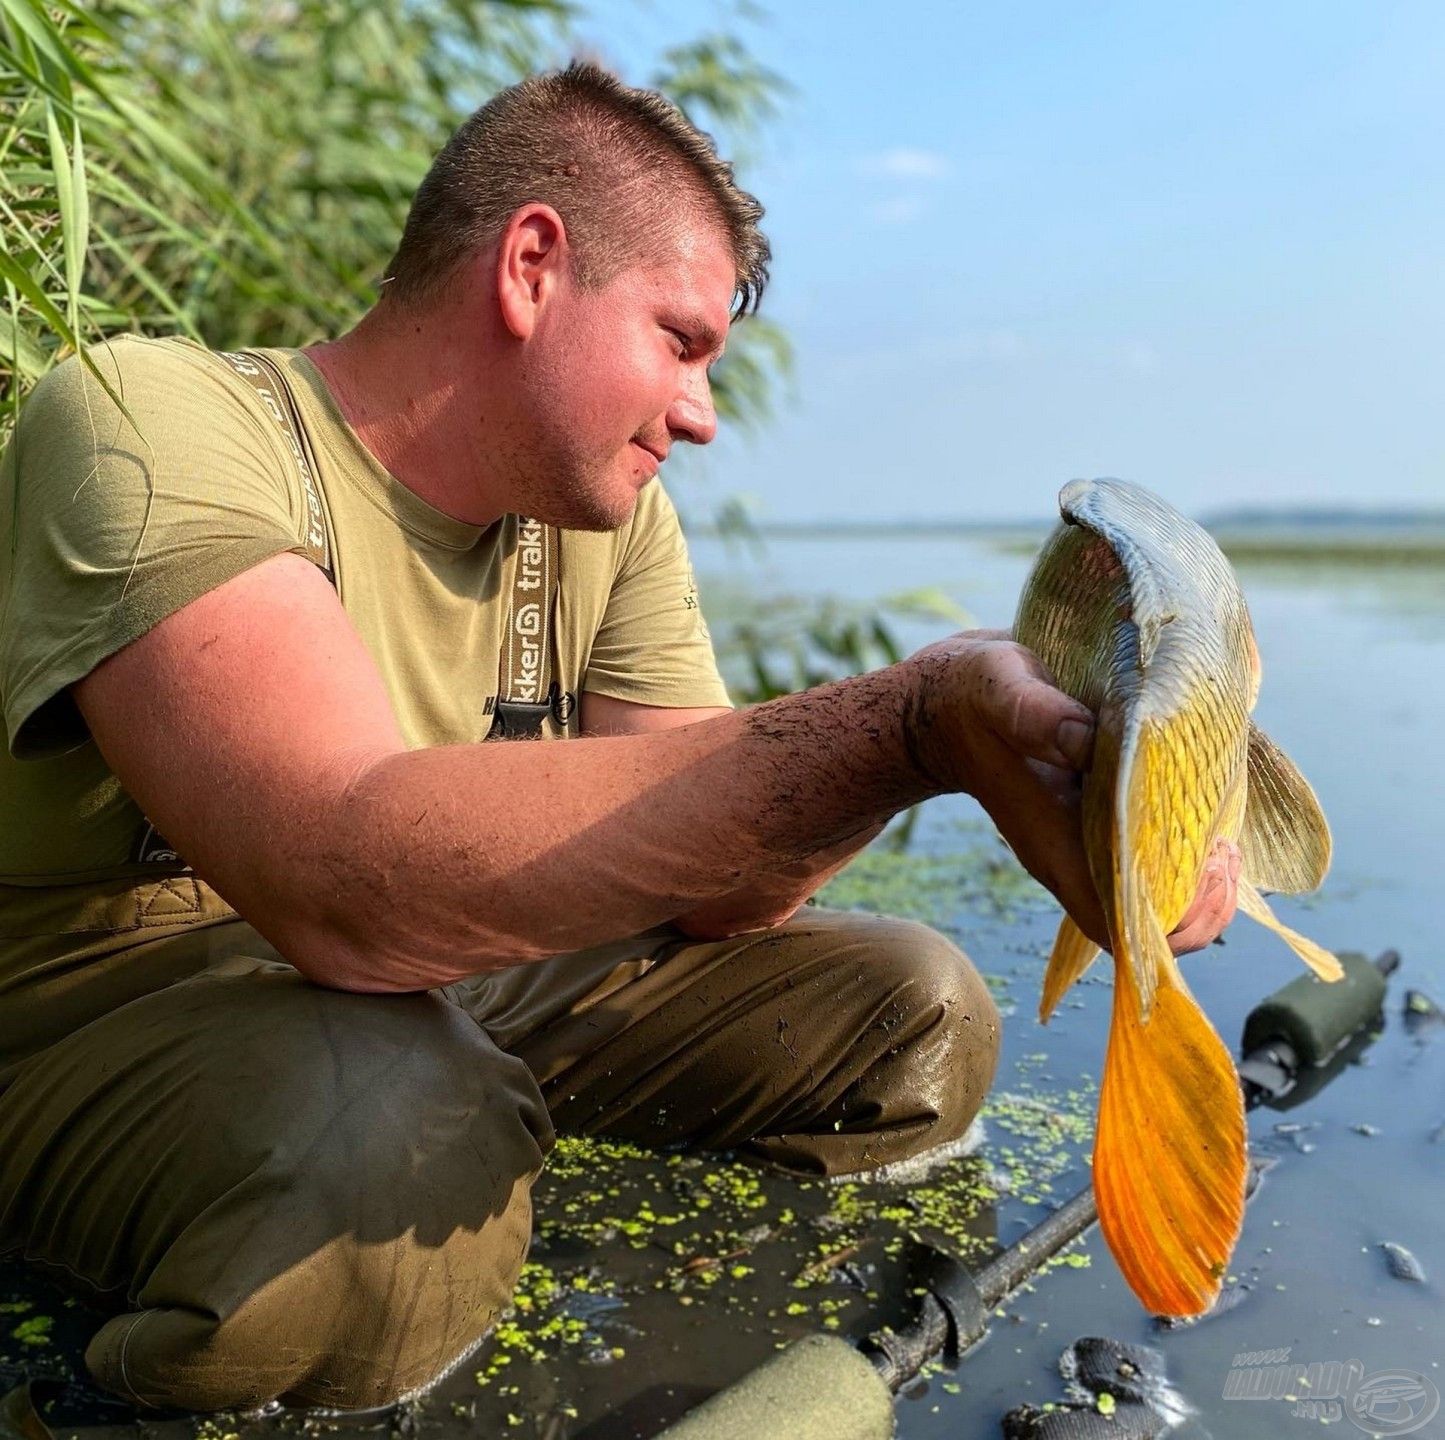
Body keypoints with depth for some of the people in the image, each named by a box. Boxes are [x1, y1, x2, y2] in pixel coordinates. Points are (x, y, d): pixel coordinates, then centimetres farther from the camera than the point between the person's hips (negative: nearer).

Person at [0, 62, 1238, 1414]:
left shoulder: (614, 519, 0)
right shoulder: (146, 421, -22)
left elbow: (702, 875, -8)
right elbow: (354, 883, -39)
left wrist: (994, 724, -25)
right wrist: (909, 722, -45)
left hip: (468, 973, 6)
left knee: (916, 1018, -3)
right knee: (388, 1141, -39)